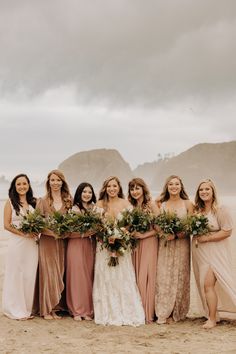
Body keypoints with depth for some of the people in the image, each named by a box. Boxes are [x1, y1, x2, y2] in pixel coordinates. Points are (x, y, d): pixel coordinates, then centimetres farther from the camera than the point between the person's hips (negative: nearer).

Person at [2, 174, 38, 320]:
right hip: (16, 242, -3)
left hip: (32, 243, 3)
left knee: (30, 275, 5)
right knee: (16, 275, 1)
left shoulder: (34, 202, 9)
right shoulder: (10, 203, 0)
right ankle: (16, 310, 12)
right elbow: (7, 225, -5)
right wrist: (23, 233, -14)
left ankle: (27, 308, 17)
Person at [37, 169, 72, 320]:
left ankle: (56, 307, 13)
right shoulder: (43, 201, 1)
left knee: (60, 273, 5)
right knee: (48, 273, -3)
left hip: (62, 241, 3)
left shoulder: (68, 200, 8)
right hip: (47, 241, -3)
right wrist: (53, 232, -16)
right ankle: (47, 309, 4)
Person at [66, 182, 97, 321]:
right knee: (77, 276, -2)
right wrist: (84, 233, -19)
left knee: (89, 277, 4)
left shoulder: (94, 208, 10)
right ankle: (77, 311, 6)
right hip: (76, 246, -4)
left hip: (91, 246, 4)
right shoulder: (74, 209, -4)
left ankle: (88, 310, 11)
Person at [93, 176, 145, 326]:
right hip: (104, 246, 0)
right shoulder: (100, 204, 5)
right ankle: (109, 314, 8)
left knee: (123, 279, -1)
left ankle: (127, 314, 6)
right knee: (105, 279, 0)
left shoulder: (126, 203, 4)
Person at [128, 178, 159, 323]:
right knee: (135, 278, 3)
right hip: (134, 245, 5)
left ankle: (147, 313, 1)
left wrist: (143, 235, -16)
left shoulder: (151, 205, -4)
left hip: (148, 244, -5)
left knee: (145, 278, -6)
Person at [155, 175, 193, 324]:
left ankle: (176, 313, 11)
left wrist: (176, 235, -16)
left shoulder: (187, 204, 3)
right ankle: (163, 313, 4)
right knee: (164, 277, -2)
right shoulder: (161, 204, 9)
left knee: (179, 277, 1)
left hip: (181, 244, -1)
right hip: (164, 245, 1)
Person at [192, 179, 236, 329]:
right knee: (205, 285, 5)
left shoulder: (221, 210, -9)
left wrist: (206, 238, -16)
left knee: (208, 284, -10)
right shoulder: (196, 210, 8)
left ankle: (212, 319, 1)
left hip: (215, 252, -5)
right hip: (199, 252, 6)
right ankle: (213, 314, 16)